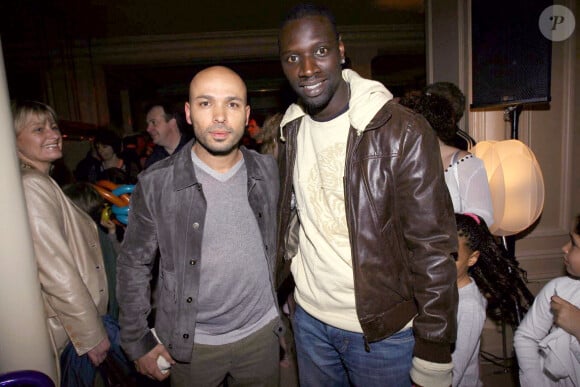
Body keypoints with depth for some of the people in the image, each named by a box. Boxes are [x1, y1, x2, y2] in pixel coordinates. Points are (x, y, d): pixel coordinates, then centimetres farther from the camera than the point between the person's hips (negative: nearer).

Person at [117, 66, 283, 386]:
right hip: (191, 344, -2)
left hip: (261, 332, 3)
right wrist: (138, 342, -2)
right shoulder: (155, 184, -14)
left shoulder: (267, 171, -5)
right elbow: (133, 265, -5)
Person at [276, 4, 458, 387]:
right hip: (309, 318, 5)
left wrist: (433, 354, -15)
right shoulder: (291, 131, 0)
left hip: (383, 328, -5)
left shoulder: (404, 131, -19)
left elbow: (433, 249, -17)